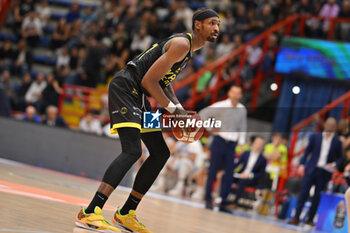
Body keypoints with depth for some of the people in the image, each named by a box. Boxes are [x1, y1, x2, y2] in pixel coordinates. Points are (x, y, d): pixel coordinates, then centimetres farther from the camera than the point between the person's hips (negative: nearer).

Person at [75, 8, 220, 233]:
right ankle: (90, 213, -29)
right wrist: (172, 108, -12)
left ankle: (126, 214, 15)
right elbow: (148, 81, -20)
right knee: (132, 151, -24)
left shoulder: (189, 48, 17)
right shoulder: (181, 44, -15)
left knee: (161, 153, 10)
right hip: (125, 87, -11)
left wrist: (180, 109, 10)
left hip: (138, 96, 11)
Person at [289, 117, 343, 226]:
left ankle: (310, 219, 10)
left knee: (317, 196, 2)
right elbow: (307, 151, 9)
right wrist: (302, 164, 0)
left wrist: (334, 164, -9)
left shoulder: (337, 142, 2)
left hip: (325, 172, 0)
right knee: (304, 192, -6)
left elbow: (340, 157, 10)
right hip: (312, 169, 0)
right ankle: (296, 217, -5)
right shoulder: (315, 137, 5)